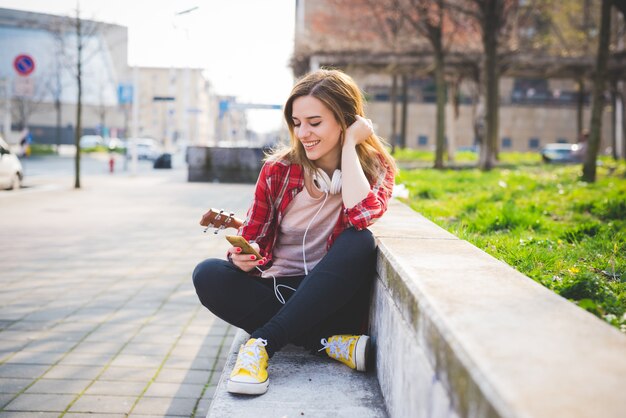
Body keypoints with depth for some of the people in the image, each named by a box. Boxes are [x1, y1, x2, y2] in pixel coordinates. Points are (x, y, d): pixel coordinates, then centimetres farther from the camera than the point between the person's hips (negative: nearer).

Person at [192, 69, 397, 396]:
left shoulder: (375, 168, -3)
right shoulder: (277, 169, -1)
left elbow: (362, 215, -25)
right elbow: (254, 241, 4)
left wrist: (349, 146, -17)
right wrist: (243, 256, -20)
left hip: (332, 301, -1)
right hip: (278, 292, 2)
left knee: (359, 242, -31)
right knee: (208, 274, -24)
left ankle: (262, 342, -32)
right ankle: (328, 344, -26)